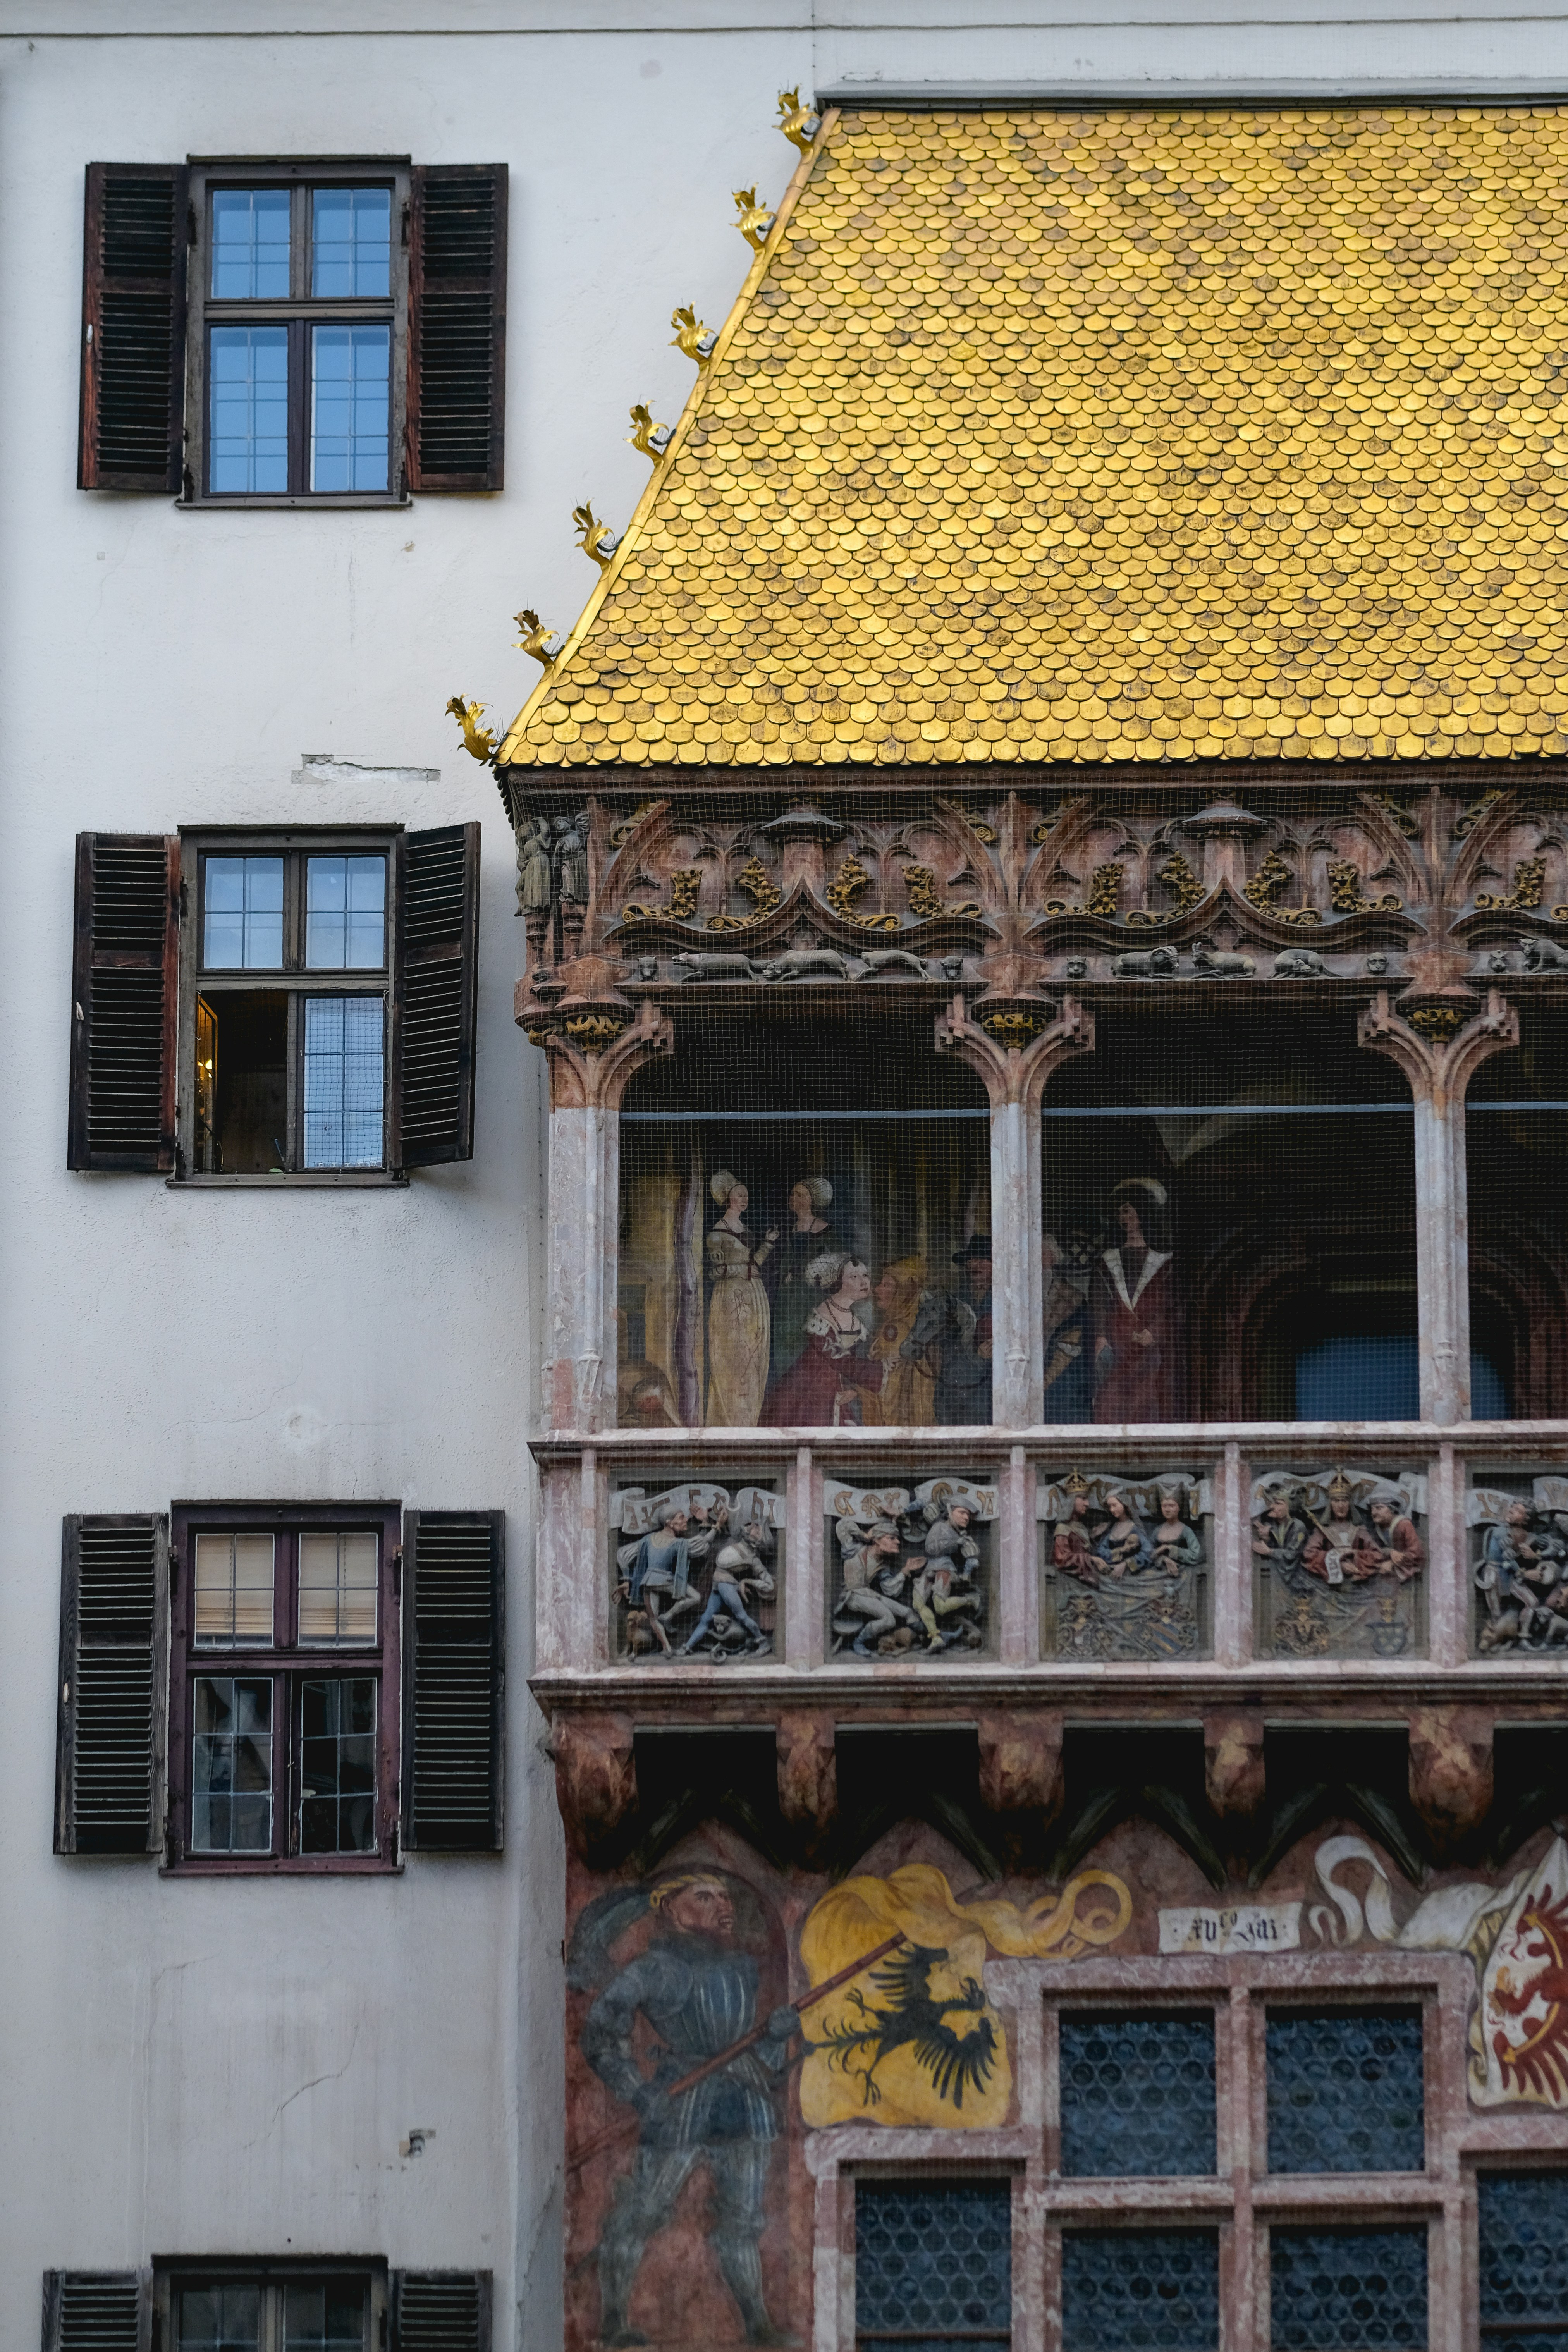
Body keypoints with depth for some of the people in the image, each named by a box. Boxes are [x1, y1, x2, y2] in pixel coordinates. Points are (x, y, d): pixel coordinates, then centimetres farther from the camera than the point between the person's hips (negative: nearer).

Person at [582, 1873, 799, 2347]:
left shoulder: (745, 1969, 14)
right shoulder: (655, 1970, -5)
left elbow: (765, 2057, 20)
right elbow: (600, 2033, -6)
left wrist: (780, 2032, -3)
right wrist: (637, 2093, -13)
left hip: (745, 2104, 5)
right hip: (679, 2108, -5)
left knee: (742, 2219, 9)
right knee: (639, 2213, -4)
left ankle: (757, 2324, 15)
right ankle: (613, 2321, 4)